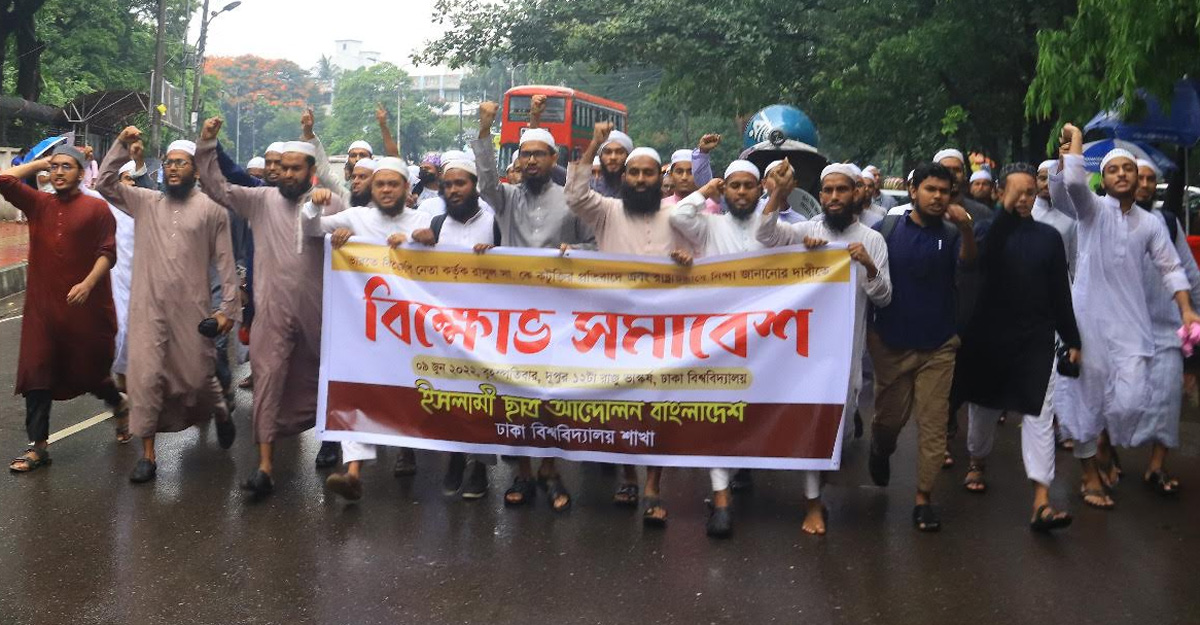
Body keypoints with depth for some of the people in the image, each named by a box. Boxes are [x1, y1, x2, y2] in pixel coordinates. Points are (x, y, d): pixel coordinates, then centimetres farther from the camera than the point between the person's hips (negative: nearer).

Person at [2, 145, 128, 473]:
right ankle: (38, 446, 7)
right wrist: (40, 162, 6)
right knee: (36, 374, 1)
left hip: (86, 305, -4)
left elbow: (107, 252, -9)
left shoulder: (96, 208, -4)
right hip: (42, 305, 4)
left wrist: (88, 283, -23)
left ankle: (120, 405, 39)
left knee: (89, 370, 9)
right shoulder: (38, 204, 8)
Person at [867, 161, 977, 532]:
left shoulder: (951, 234, -1)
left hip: (938, 347, 0)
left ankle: (924, 498, 9)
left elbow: (969, 261, -21)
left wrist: (967, 229, -40)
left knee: (933, 424, 0)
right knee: (890, 418, 12)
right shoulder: (886, 229, -2)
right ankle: (880, 452, 45)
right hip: (891, 344, 0)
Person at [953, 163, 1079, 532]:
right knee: (984, 405, 15)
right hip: (989, 335, 0)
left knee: (1037, 413, -8)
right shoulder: (989, 230, 0)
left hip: (1035, 338, 1)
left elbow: (1061, 293, 8)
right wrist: (1007, 212, -29)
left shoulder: (1049, 236, 6)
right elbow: (982, 261, -24)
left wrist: (1072, 340, 6)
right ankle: (977, 462, 42)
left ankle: (1041, 502, -13)